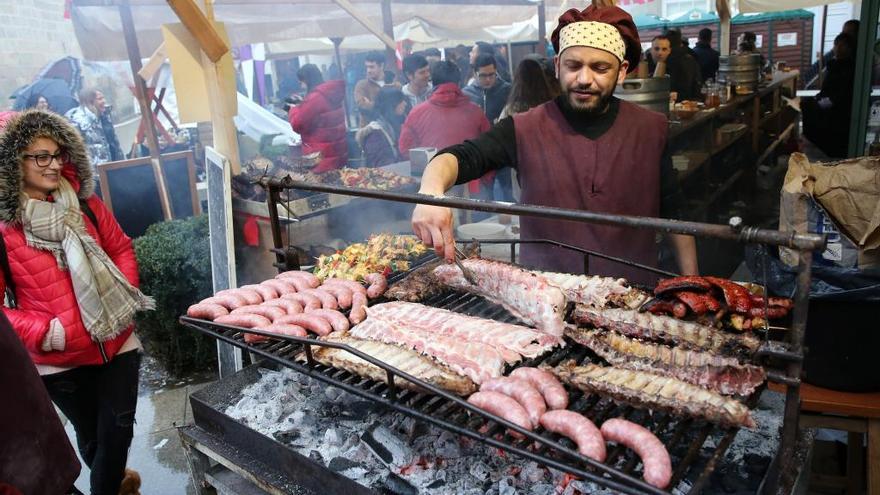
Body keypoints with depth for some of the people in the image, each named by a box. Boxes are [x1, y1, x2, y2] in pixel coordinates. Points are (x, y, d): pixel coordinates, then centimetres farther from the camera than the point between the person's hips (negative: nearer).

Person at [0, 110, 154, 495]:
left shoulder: (85, 203, -1)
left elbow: (121, 249, 10)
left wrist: (124, 297, -2)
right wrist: (43, 332, -19)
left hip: (117, 343, 2)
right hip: (59, 361, -2)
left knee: (118, 429, 10)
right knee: (91, 434, 18)